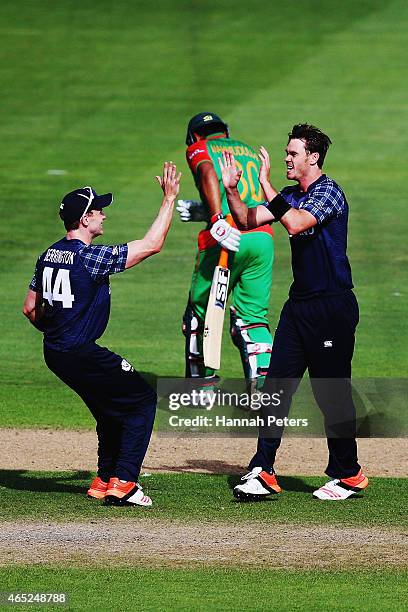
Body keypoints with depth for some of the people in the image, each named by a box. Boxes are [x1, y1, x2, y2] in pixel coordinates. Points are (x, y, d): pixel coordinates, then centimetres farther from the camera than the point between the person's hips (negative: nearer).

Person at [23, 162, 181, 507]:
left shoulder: (49, 256, 8)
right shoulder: (91, 257, -17)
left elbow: (30, 309, 16)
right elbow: (152, 244, -15)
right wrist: (170, 198, -7)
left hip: (55, 354, 9)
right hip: (82, 355, -9)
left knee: (112, 408, 23)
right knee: (142, 399, 2)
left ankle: (105, 480, 24)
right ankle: (122, 483, -5)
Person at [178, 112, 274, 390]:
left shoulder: (199, 149, 11)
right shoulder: (252, 152, 27)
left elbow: (209, 174, -13)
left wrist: (217, 220, -25)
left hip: (229, 241, -4)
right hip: (264, 237, 4)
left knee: (200, 313, 13)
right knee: (253, 317, 8)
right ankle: (264, 385, -10)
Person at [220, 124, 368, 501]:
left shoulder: (330, 192, -12)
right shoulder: (291, 196, 13)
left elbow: (296, 224, -27)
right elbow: (248, 221, 14)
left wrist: (265, 184, -25)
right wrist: (231, 190, -1)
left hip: (332, 307, -8)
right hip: (299, 305, 8)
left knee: (332, 392, -2)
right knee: (277, 385, 3)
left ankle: (347, 474, 9)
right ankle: (263, 472, 5)